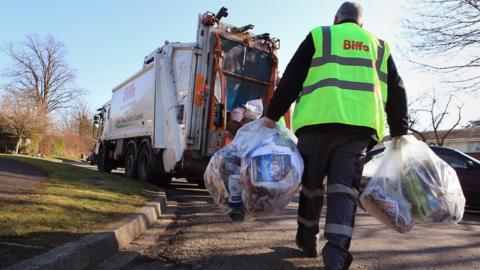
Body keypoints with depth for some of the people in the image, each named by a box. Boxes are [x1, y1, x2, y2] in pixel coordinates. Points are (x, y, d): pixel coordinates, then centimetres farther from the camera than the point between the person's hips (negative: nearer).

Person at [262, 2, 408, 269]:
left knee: (311, 181, 11)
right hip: (360, 125, 2)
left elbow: (291, 80, 5)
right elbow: (396, 91, 21)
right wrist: (398, 131, 26)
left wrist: (272, 115, 5)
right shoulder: (380, 46, 24)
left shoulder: (319, 36, 14)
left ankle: (308, 239, 24)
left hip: (319, 120, -2)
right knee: (344, 186, 1)